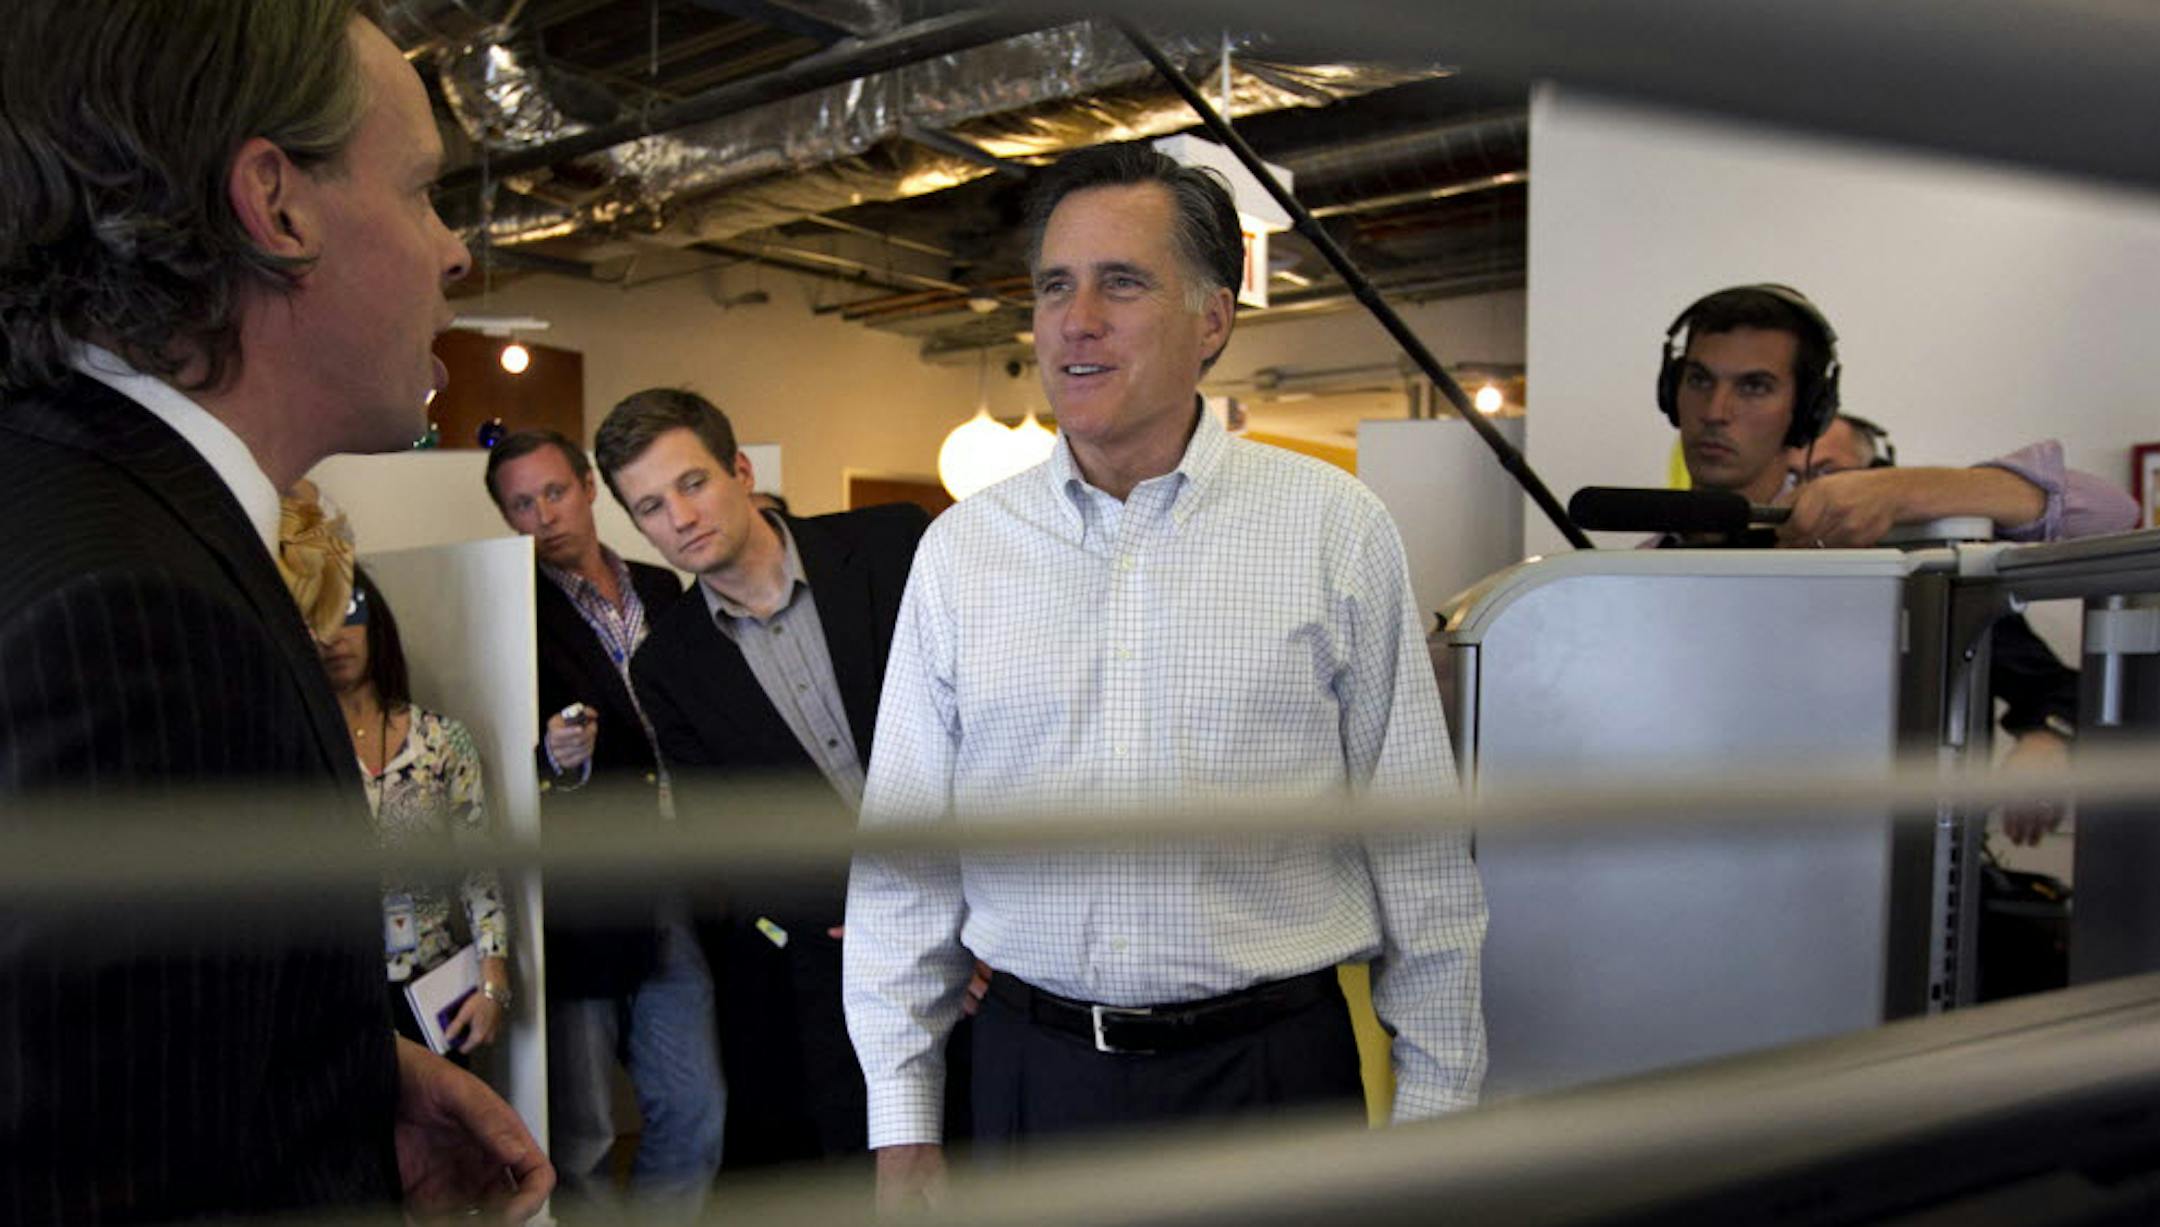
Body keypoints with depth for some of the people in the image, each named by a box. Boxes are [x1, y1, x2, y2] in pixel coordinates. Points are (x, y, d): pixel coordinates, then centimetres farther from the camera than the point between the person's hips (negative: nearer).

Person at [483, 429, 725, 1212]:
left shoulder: (662, 592, 11)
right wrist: (553, 761, -30)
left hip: (668, 901, 5)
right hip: (575, 909, -5)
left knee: (696, 1111, 10)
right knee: (579, 1133, 5)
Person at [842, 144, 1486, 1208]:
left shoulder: (1336, 529, -4)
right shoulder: (960, 548, 2)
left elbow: (1419, 852, 0)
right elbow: (901, 850, 5)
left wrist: (1432, 1110, 0)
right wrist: (902, 1130, 4)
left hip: (1273, 1077, -1)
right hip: (1031, 1073, 2)